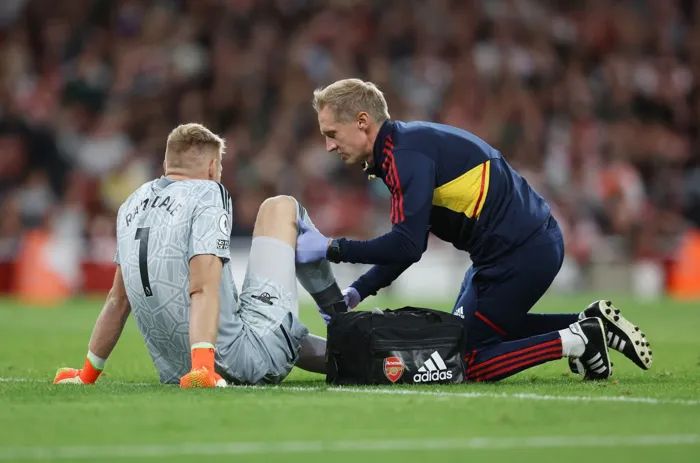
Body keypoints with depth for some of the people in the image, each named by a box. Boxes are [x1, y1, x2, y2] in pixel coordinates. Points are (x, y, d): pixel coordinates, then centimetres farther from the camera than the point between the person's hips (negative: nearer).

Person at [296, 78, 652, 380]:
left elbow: (406, 246, -25)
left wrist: (331, 248, -16)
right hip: (535, 242, 10)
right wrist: (356, 292, 11)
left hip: (519, 254, -10)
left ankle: (575, 342, -6)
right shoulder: (407, 143, 15)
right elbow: (409, 244, 19)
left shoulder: (406, 154, -17)